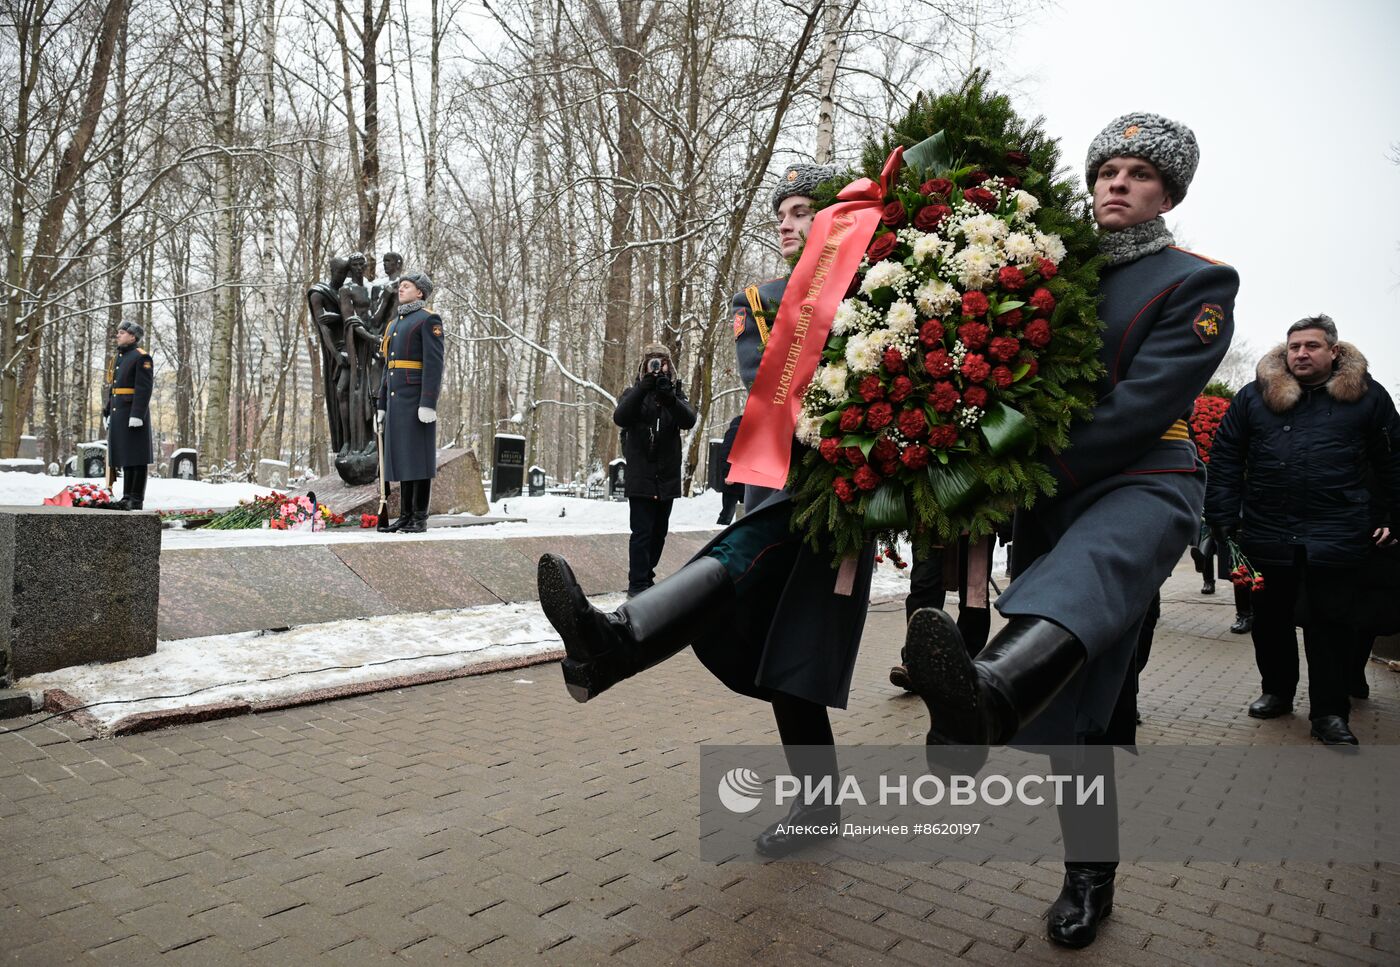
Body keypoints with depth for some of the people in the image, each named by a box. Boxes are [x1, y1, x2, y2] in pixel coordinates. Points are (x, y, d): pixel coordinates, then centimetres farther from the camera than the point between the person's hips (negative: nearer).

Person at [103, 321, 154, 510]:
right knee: (125, 457, 10)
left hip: (134, 414, -9)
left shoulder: (141, 357, -8)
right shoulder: (117, 358, 19)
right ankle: (127, 497, 14)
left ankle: (137, 500, -3)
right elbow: (112, 388, 22)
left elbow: (144, 388, -16)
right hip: (119, 415, 9)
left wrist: (137, 415, -21)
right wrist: (109, 414, 17)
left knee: (136, 457, -6)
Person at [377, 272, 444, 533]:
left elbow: (434, 363, -14)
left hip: (418, 399, -8)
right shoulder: (394, 324, 22)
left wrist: (428, 404, -22)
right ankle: (406, 515, 11)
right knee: (401, 456, 7)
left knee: (418, 456, -7)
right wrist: (382, 406, 17)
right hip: (397, 400, 8)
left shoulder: (429, 319, -5)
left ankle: (420, 518, -4)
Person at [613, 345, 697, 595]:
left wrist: (670, 398, -26)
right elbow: (620, 417, -14)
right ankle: (637, 583, -5)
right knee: (642, 531, -9)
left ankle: (645, 577, 26)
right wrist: (642, 391, -27)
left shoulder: (676, 392, 10)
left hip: (667, 476, 4)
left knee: (659, 532, 12)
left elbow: (689, 421, -8)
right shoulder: (634, 392, 4)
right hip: (640, 476, -4)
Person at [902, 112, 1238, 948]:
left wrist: (1040, 472, -19)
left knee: (1085, 566, -41)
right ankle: (1090, 877, 19)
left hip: (1143, 485, -4)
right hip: (1049, 496, 5)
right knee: (1068, 706, 4)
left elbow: (1143, 405, -11)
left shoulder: (1199, 285, 3)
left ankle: (989, 695, -72)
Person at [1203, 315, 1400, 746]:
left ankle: (1329, 711, 13)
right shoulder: (1254, 396, 6)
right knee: (1270, 619, 13)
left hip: (1336, 537, -2)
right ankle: (1277, 691, 31)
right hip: (1267, 534, 2)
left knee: (1331, 623, 3)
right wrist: (1224, 519, -2)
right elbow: (1224, 460, 4)